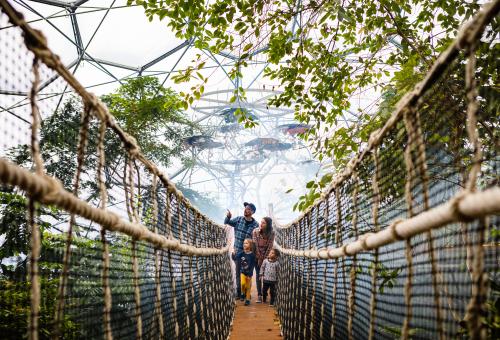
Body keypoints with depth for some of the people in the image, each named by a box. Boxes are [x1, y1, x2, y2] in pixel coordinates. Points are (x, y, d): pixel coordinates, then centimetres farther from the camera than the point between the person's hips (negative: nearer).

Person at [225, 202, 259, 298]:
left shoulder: (255, 224, -9)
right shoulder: (238, 219, -1)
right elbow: (226, 222, 8)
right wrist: (228, 217, -14)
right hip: (237, 251, 2)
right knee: (238, 272, 8)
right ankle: (238, 292, 18)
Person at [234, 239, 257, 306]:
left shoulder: (252, 255, -11)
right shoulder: (241, 253, -3)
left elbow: (252, 266, -11)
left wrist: (250, 275, -14)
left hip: (249, 273, -2)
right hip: (242, 272, 2)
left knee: (248, 286, 5)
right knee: (242, 283, -18)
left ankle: (247, 299, 18)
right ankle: (243, 293, 10)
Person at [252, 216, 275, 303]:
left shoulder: (271, 233, -16)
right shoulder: (255, 231, -18)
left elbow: (270, 246, -13)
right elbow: (255, 245, -16)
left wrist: (264, 258, -12)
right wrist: (259, 258, -13)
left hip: (266, 256, 1)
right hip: (257, 256, -1)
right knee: (258, 275, -2)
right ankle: (259, 295, 0)